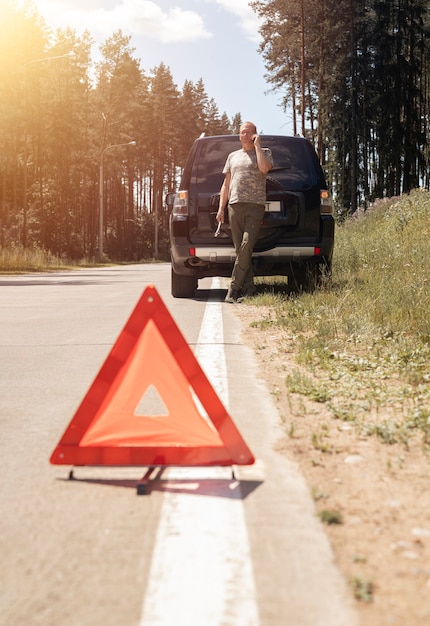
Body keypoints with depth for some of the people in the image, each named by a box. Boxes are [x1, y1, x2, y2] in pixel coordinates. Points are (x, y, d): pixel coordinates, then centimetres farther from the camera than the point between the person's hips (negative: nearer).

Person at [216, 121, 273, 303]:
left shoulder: (264, 152, 12)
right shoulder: (233, 156, 23)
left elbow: (264, 167, -13)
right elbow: (226, 184, 22)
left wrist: (257, 145, -2)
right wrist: (221, 208, 12)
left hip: (255, 206, -4)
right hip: (234, 206, 4)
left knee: (246, 246, -17)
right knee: (240, 249, -1)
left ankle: (234, 289, -18)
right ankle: (248, 288, 2)